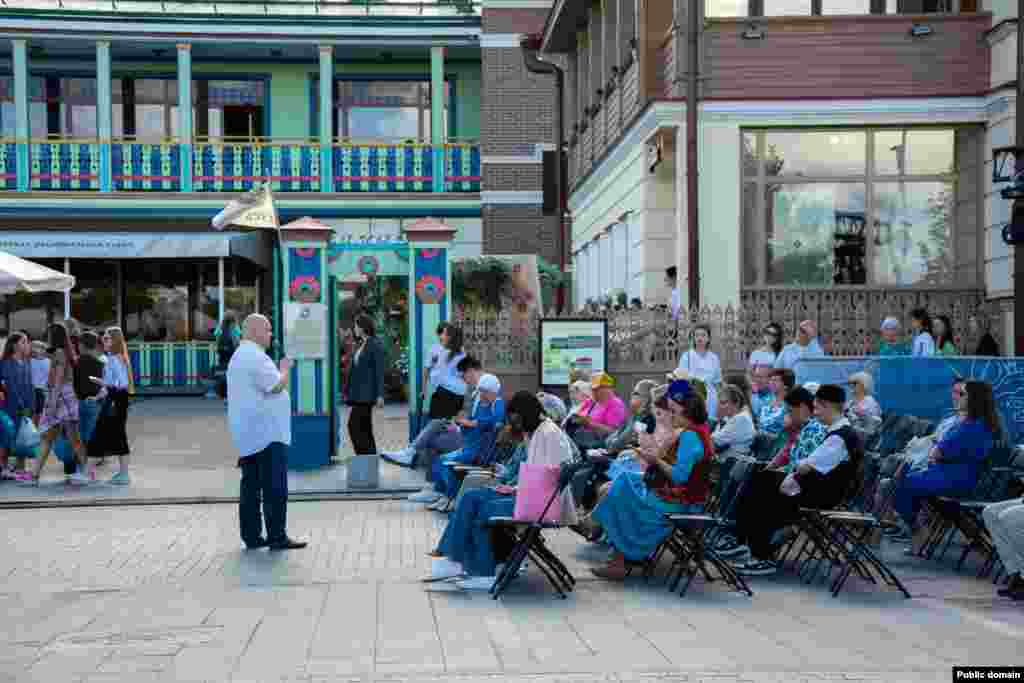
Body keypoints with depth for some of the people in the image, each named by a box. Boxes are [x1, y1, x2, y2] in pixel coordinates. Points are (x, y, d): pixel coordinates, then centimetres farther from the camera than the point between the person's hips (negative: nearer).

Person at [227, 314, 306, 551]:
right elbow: (276, 386, -19)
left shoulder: (238, 356, 20)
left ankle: (251, 535, 14)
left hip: (247, 437, 11)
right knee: (275, 487, -7)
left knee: (251, 485, 11)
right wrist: (285, 369, -2)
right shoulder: (256, 356, -15)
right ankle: (277, 537, -6)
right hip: (267, 433, -11)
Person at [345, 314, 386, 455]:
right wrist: (348, 390, 16)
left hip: (366, 393, -9)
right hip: (357, 392, 9)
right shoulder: (359, 344, 14)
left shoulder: (375, 345, -9)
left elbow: (379, 371, -13)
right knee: (364, 428, 10)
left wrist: (380, 395, -17)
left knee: (354, 425, -14)